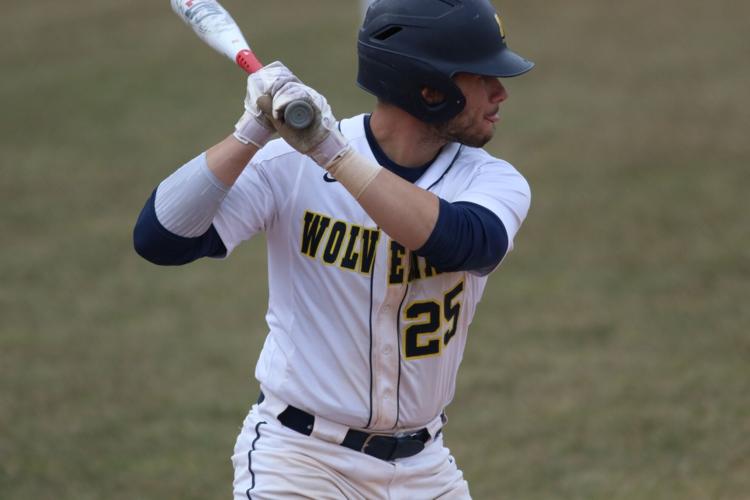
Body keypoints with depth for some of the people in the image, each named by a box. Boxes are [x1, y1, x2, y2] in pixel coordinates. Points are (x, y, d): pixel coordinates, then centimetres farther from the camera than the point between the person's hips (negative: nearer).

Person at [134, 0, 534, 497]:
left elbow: (463, 243, -28)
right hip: (299, 457, -3)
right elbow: (158, 239, -20)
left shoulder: (494, 181, -5)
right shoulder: (290, 163, -12)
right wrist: (252, 135, -29)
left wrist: (334, 154, -34)